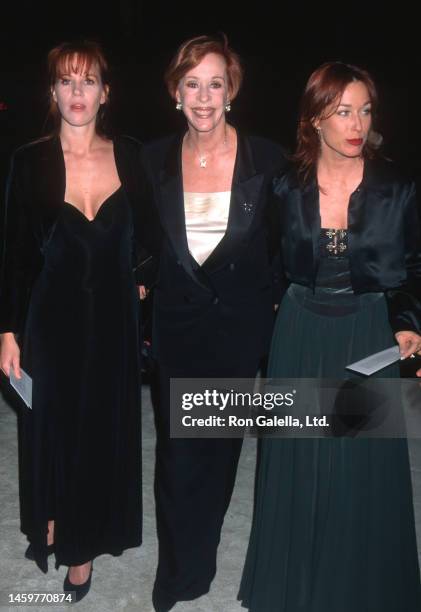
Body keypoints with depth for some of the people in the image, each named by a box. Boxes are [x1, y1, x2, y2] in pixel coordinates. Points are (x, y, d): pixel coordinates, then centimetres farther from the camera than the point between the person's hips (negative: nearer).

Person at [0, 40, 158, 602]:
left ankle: (85, 542, 32)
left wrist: (135, 275, 0)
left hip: (113, 315, 1)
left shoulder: (130, 155, -1)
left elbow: (145, 233, 12)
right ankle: (52, 523, 40)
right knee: (51, 422, 13)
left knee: (105, 427, 11)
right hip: (51, 315, -1)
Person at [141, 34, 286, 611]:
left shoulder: (266, 158, -6)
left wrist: (276, 315, -2)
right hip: (176, 321, 1)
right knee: (177, 450, 4)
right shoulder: (155, 159, -1)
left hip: (239, 322, 0)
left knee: (219, 444, 14)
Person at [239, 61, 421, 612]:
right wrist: (282, 308, 1)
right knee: (297, 463, 12)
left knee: (364, 469, 7)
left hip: (369, 338, -1)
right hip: (300, 338, 2)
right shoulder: (287, 186, -3)